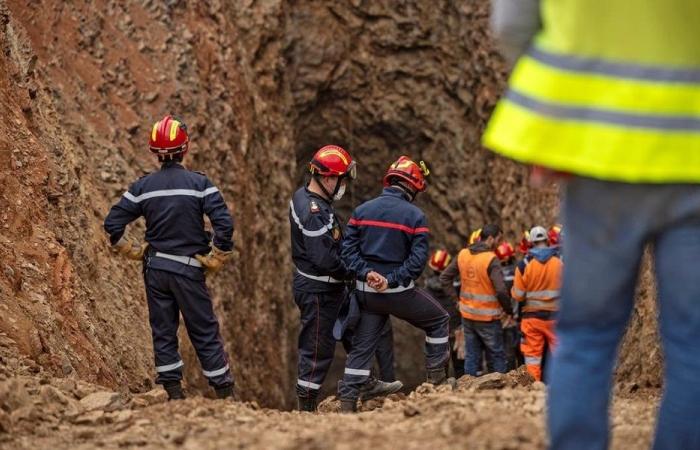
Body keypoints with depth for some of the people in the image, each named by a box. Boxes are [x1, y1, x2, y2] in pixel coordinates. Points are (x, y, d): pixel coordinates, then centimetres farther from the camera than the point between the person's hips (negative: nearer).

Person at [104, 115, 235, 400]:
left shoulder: (143, 187, -1)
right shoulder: (199, 183, -9)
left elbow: (112, 225, -1)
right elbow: (224, 224, -17)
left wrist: (136, 253, 10)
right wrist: (214, 261, -5)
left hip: (155, 269, 2)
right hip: (189, 270, -2)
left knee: (163, 332, 11)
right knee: (205, 332, 5)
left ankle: (174, 393, 11)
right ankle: (225, 393, 8)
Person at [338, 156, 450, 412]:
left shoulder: (362, 210, 6)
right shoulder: (415, 217, -8)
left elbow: (348, 249, -1)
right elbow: (418, 260, -16)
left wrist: (366, 272, -11)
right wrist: (392, 280, -15)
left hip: (366, 292, 5)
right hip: (399, 293, -4)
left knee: (362, 347, 11)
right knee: (439, 321, 18)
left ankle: (347, 401, 6)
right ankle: (437, 378, 17)